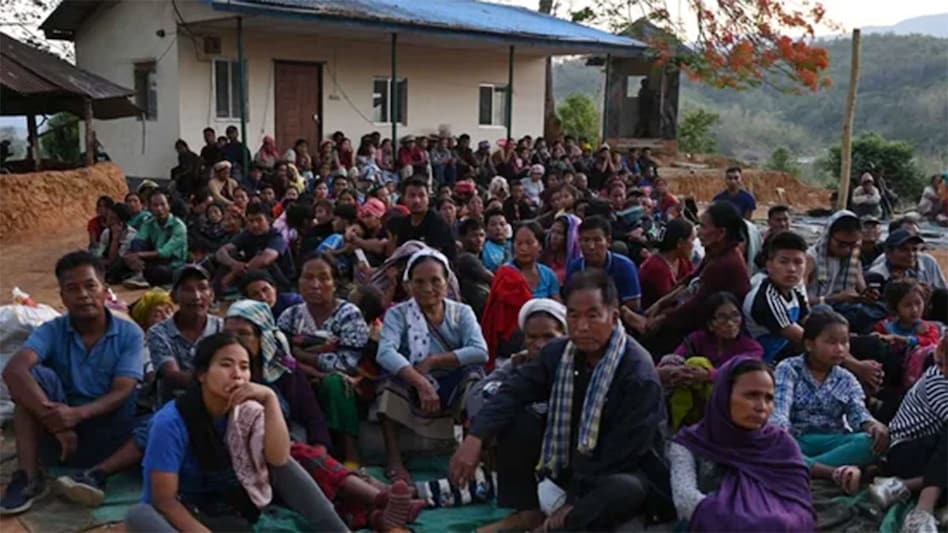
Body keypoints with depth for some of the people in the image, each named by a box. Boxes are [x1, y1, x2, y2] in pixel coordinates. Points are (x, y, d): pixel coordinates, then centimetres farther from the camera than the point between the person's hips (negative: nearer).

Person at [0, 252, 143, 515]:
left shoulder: (129, 333, -4)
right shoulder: (51, 331, -3)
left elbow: (122, 393, -14)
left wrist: (77, 413, -32)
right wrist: (53, 418, -35)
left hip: (109, 435, -1)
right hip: (60, 434, 1)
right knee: (34, 375, -24)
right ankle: (29, 476, -24)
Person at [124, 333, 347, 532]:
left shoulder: (249, 411, -6)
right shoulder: (171, 421, -19)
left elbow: (279, 459, -22)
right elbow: (164, 500, -19)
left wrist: (270, 399, -28)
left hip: (236, 514, 4)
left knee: (285, 466, -15)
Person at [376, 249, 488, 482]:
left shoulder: (462, 312, 3)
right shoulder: (398, 313, -3)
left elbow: (480, 351, -16)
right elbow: (386, 352, -25)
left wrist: (433, 361, -23)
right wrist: (421, 383, -39)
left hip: (455, 392, 1)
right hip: (413, 393, -1)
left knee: (474, 372, -28)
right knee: (391, 377, -30)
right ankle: (393, 458, -22)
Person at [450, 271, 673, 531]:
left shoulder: (639, 375, -24)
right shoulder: (559, 352, -4)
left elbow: (622, 453, -24)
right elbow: (513, 391, -10)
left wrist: (576, 503, -23)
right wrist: (474, 438, -27)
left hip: (625, 474, -6)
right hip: (571, 466, 6)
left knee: (624, 490, -41)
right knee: (510, 421, -8)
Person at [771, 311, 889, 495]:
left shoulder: (846, 380, 12)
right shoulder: (788, 369, 0)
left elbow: (859, 413, -4)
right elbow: (780, 408, -15)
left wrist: (874, 425, -28)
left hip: (831, 442, 3)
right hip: (796, 442, -3)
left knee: (874, 440, -27)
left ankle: (804, 468, -33)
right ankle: (837, 472, -42)